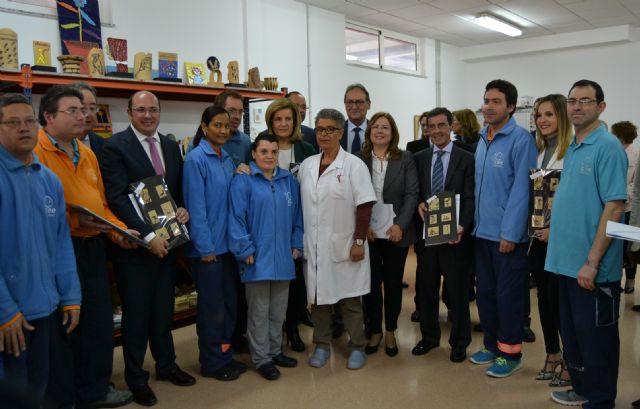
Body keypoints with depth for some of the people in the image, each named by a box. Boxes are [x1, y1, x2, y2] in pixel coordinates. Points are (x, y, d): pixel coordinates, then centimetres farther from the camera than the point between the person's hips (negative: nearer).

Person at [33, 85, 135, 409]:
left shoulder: (87, 155, 13)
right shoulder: (34, 153, -12)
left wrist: (119, 231, 2)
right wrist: (74, 221, -26)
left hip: (92, 247, 8)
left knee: (99, 320, 15)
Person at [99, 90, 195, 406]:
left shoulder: (170, 146, 9)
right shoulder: (115, 146, -10)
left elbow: (180, 188, 16)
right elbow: (117, 197, -16)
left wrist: (184, 209, -5)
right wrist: (148, 235, -21)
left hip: (166, 240, 5)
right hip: (134, 244, -5)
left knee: (164, 308, 17)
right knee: (136, 312, 6)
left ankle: (166, 365, 34)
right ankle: (136, 377, 23)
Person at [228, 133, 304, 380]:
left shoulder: (289, 180, 9)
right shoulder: (242, 181, -7)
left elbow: (297, 216, 11)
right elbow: (236, 219, -11)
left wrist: (297, 245, 5)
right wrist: (245, 250, -14)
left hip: (283, 257, 5)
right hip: (258, 258, -5)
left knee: (278, 310, 16)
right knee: (259, 312, 5)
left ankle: (275, 351, 31)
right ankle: (261, 358, 18)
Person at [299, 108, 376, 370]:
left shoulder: (353, 165, -6)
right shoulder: (307, 165, 8)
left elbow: (364, 206, -9)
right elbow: (302, 204, 13)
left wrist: (359, 241, -13)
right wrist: (300, 240, 9)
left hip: (344, 245, -4)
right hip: (314, 245, 4)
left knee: (349, 298, 6)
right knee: (317, 294, 11)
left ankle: (357, 347, 21)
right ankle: (321, 345, 26)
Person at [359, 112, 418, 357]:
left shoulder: (405, 158, 2)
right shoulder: (358, 159, 2)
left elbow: (411, 195, -2)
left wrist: (400, 225, -12)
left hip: (396, 232, 0)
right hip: (367, 233, 0)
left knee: (393, 283, 9)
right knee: (371, 283, 7)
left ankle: (390, 331, 26)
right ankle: (375, 331, 23)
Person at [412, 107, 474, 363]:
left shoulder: (467, 159, -1)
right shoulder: (419, 158, 10)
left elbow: (469, 199, -6)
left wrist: (462, 226, -21)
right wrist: (419, 203, -11)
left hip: (454, 234, -3)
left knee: (457, 290, 6)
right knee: (426, 288, 11)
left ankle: (459, 342, 21)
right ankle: (429, 337, 28)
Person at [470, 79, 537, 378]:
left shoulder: (521, 140, -12)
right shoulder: (482, 140, 11)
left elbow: (521, 190, -16)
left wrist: (509, 233, -17)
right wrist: (474, 221, 11)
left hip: (508, 233, -7)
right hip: (482, 231, 7)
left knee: (507, 295, 4)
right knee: (485, 291, 15)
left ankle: (510, 353, 19)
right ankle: (491, 345, 30)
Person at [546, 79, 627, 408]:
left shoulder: (608, 147, -13)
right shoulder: (571, 149, 12)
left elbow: (614, 207, -19)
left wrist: (592, 262, -22)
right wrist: (555, 228, 9)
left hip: (592, 267, -8)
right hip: (567, 261, 8)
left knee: (596, 337, 5)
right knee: (572, 332, 19)